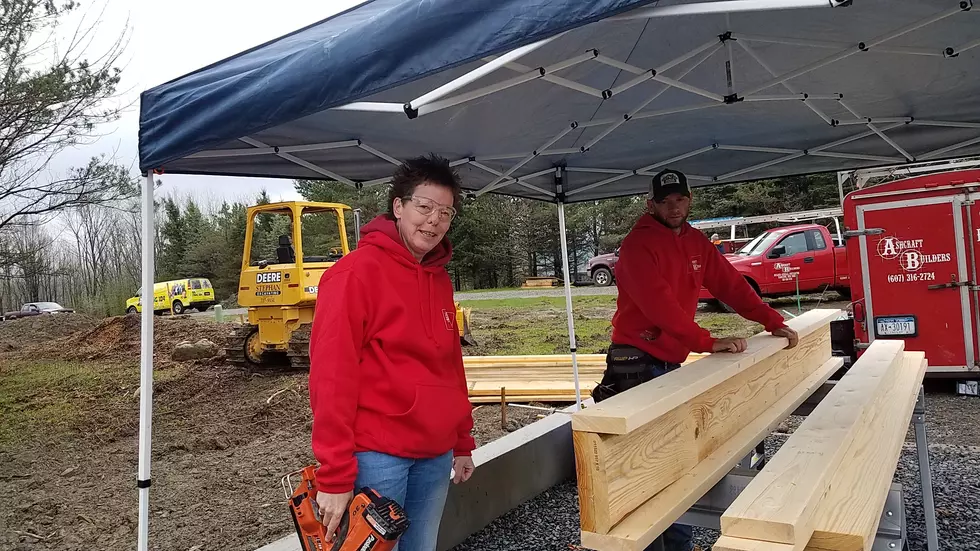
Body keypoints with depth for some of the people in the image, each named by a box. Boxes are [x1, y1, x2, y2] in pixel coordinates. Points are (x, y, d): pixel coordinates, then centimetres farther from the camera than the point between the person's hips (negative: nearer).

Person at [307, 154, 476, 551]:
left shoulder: (440, 280, 11)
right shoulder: (357, 271, -13)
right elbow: (332, 375, -16)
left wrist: (462, 443, 15)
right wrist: (334, 474, -17)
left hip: (436, 455, 7)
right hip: (377, 455, -7)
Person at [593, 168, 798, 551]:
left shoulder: (696, 242, 11)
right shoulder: (637, 244, -14)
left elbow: (730, 285, 10)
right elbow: (659, 304, -25)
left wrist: (773, 322, 1)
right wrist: (708, 342, -29)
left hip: (672, 362, 7)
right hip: (638, 363, -7)